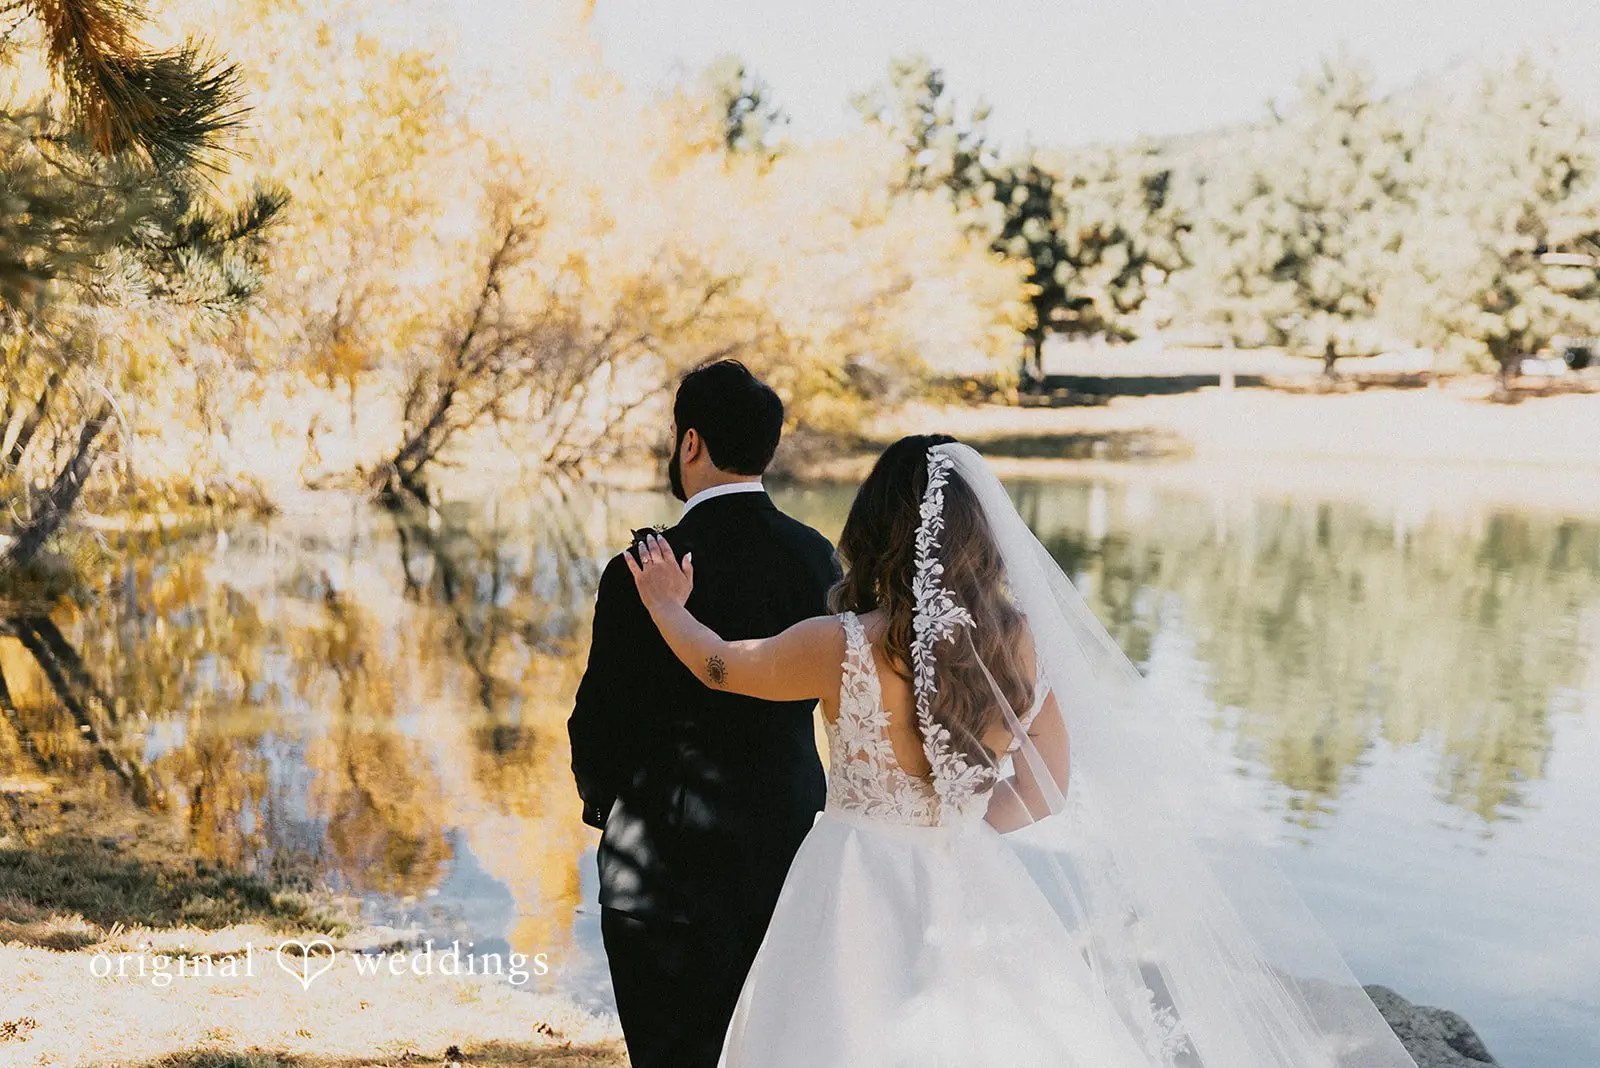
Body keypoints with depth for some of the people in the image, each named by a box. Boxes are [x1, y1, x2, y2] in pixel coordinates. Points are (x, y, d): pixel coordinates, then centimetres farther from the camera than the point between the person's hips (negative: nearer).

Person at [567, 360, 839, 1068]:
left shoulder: (643, 575, -18)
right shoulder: (817, 557, -3)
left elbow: (599, 718, -10)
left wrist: (603, 801, 10)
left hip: (672, 859, -5)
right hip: (790, 851, 5)